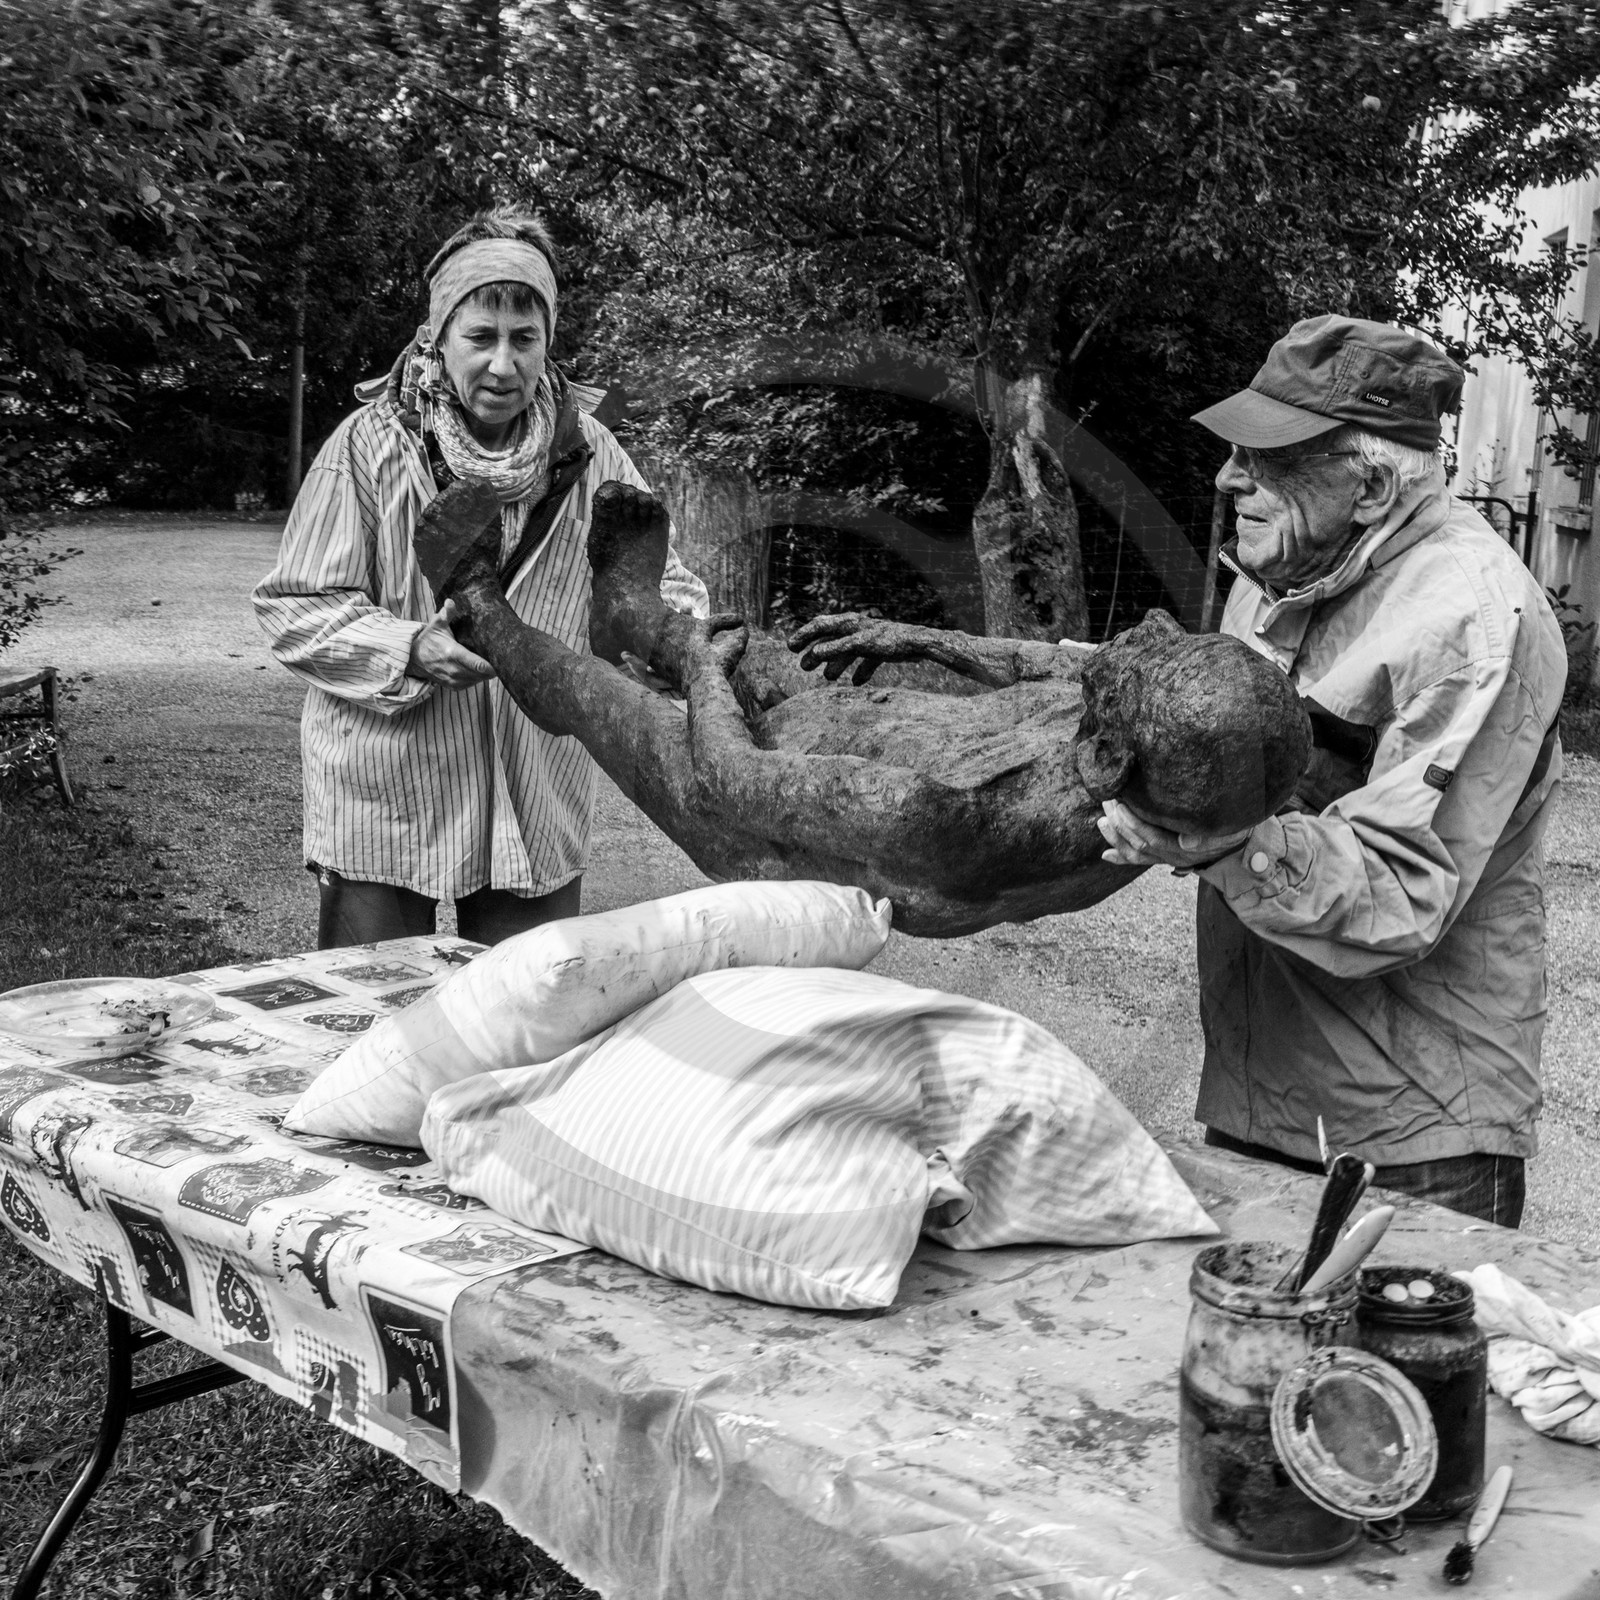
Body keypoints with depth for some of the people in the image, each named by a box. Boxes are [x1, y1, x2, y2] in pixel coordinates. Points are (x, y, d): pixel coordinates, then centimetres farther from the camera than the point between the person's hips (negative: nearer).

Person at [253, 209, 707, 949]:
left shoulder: (588, 451, 1)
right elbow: (293, 607, -8)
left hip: (538, 815, 3)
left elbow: (663, 583, 5)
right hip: (385, 802, -2)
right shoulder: (370, 443, -7)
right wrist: (413, 649, -25)